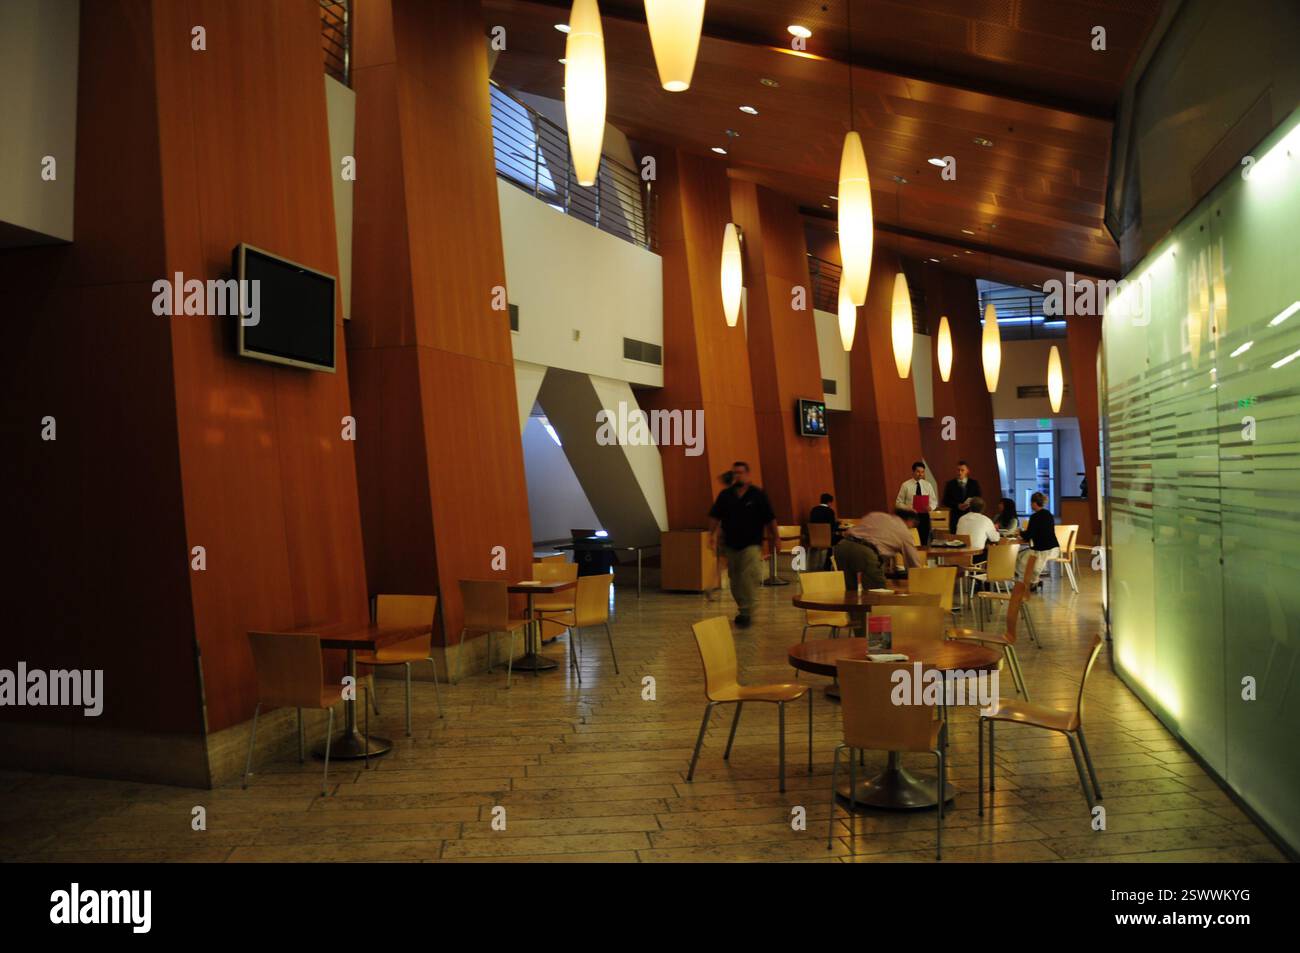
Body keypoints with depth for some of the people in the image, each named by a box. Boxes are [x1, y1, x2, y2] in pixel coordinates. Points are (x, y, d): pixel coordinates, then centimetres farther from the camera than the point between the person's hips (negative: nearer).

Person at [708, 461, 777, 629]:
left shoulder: (758, 494, -3)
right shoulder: (725, 495, 5)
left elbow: (770, 519, 1)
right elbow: (715, 516, 6)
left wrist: (774, 539, 3)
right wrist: (712, 534, -7)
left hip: (752, 544, -4)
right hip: (730, 545, 4)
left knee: (749, 577, -18)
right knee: (735, 582, 12)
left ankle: (747, 612, -12)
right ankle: (743, 608, 28)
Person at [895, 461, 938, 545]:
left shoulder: (928, 485, 8)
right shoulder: (906, 485, -2)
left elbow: (934, 501, 11)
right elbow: (898, 503, 0)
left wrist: (930, 507, -12)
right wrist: (908, 508, -19)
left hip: (924, 516, 3)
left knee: (924, 542, 6)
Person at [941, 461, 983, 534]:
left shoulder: (974, 483, 9)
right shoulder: (950, 484, 7)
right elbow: (945, 501, 4)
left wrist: (970, 505, -13)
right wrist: (957, 506, -11)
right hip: (955, 517, 0)